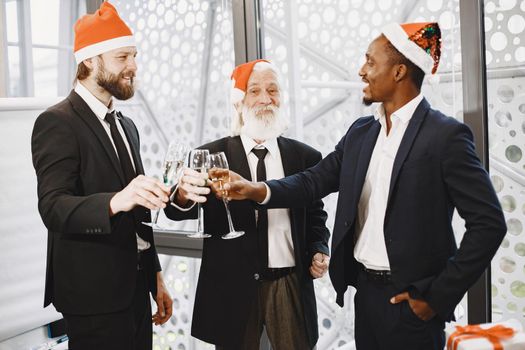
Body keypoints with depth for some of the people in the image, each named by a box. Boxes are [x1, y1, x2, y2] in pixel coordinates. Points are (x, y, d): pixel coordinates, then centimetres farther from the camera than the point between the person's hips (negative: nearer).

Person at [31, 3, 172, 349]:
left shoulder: (127, 126, 12)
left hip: (135, 288, 7)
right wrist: (115, 201, -42)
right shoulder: (57, 122, -12)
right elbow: (53, 208, -24)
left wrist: (155, 278, 15)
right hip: (94, 294, -7)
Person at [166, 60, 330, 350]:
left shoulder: (305, 157, 4)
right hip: (231, 287, -1)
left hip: (290, 285, 2)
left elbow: (315, 216, 13)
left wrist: (318, 251, -5)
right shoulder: (212, 156, -4)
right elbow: (178, 212, -15)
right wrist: (183, 195, -37)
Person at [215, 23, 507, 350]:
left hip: (410, 299, -6)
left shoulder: (446, 135, -13)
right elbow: (315, 180, 6)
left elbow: (489, 222, -14)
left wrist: (439, 296, -14)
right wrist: (256, 189, -10)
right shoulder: (360, 132, 7)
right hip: (365, 290, 6)